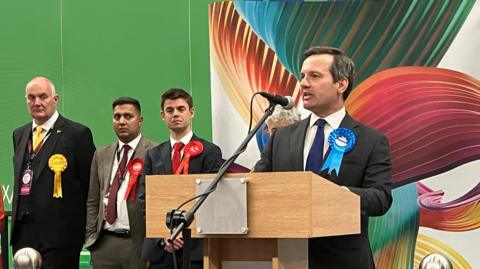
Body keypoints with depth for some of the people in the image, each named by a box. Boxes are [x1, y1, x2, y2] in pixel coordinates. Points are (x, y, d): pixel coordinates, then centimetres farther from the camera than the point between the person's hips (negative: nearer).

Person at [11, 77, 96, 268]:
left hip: (59, 232, -5)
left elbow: (89, 184, -4)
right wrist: (17, 216, 12)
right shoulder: (19, 135, 17)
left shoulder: (77, 134, -4)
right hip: (23, 231, 6)